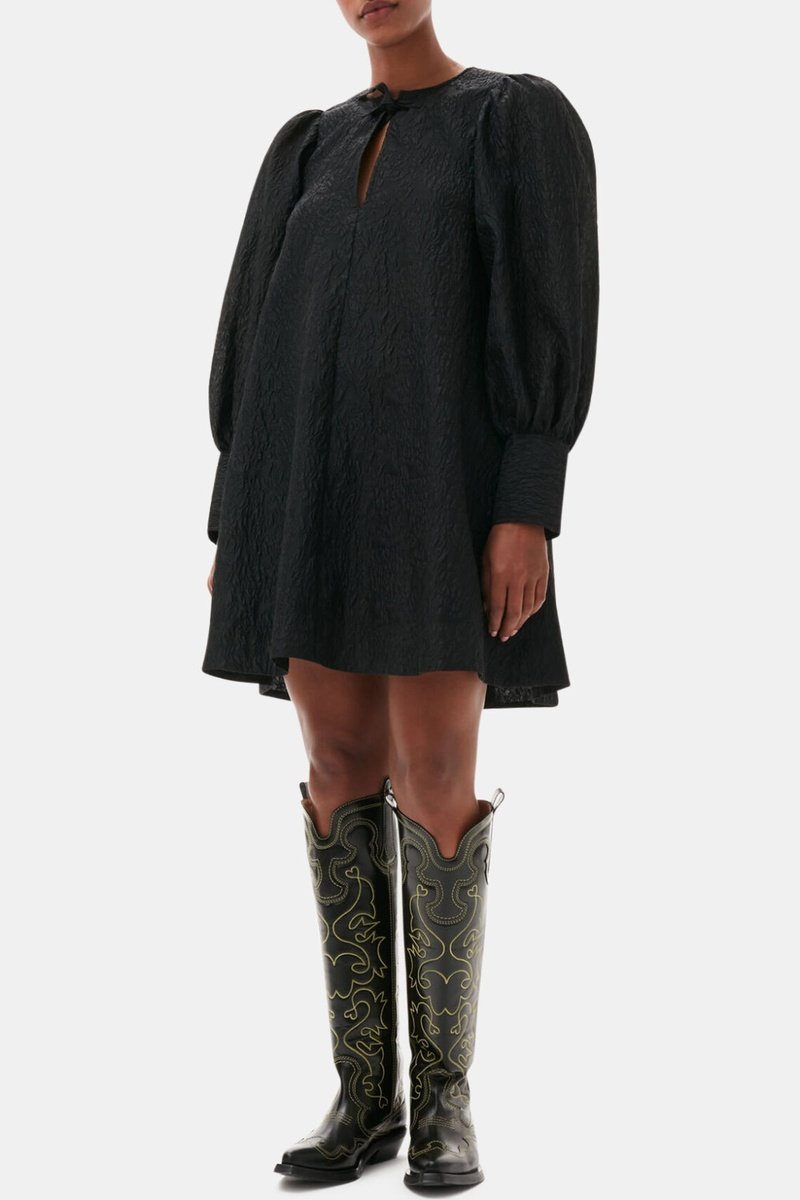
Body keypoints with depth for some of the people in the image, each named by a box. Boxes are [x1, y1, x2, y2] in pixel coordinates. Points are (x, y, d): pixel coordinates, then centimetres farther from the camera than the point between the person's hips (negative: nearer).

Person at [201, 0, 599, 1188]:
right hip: (315, 478, 5)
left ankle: (444, 1096, 4)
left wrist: (529, 509, -17)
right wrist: (235, 522, 9)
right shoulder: (307, 152, 18)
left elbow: (552, 313, -7)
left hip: (438, 478, -5)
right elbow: (259, 333, 15)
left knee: (436, 778, -9)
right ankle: (367, 1094, 9)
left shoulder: (527, 118, 2)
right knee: (342, 769, 2)